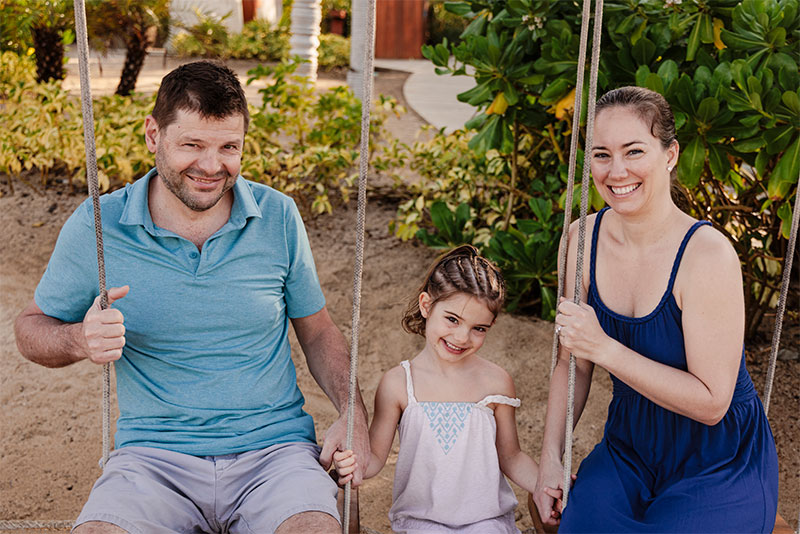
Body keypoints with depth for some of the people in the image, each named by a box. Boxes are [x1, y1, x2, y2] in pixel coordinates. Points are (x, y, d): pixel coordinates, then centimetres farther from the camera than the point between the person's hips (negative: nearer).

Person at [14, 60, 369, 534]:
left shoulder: (278, 216, 1)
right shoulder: (97, 226, -2)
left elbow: (318, 331, 11)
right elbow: (32, 328, 10)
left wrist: (354, 415, -5)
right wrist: (79, 341, -14)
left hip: (274, 447, 0)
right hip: (154, 454, 0)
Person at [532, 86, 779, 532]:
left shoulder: (708, 254, -23)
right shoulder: (585, 238, -7)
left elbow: (711, 402, -21)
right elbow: (573, 363, 3)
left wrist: (605, 348, -27)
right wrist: (551, 456, -4)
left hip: (719, 468, -3)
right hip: (629, 450, 4)